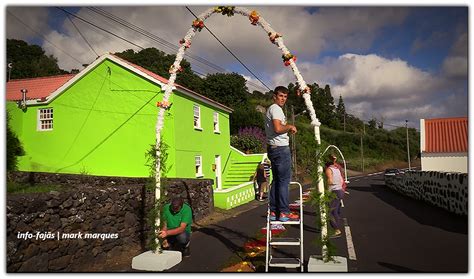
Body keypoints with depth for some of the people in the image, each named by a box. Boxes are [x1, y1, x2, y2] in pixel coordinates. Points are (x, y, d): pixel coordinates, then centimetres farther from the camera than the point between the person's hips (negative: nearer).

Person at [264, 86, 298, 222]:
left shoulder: (271, 109, 22)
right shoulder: (276, 109, -11)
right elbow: (278, 128, -24)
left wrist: (288, 128, 14)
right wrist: (289, 126, -7)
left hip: (273, 148, 10)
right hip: (281, 148, -10)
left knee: (277, 180, 12)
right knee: (284, 180, -6)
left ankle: (273, 212, 16)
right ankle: (284, 212, -3)